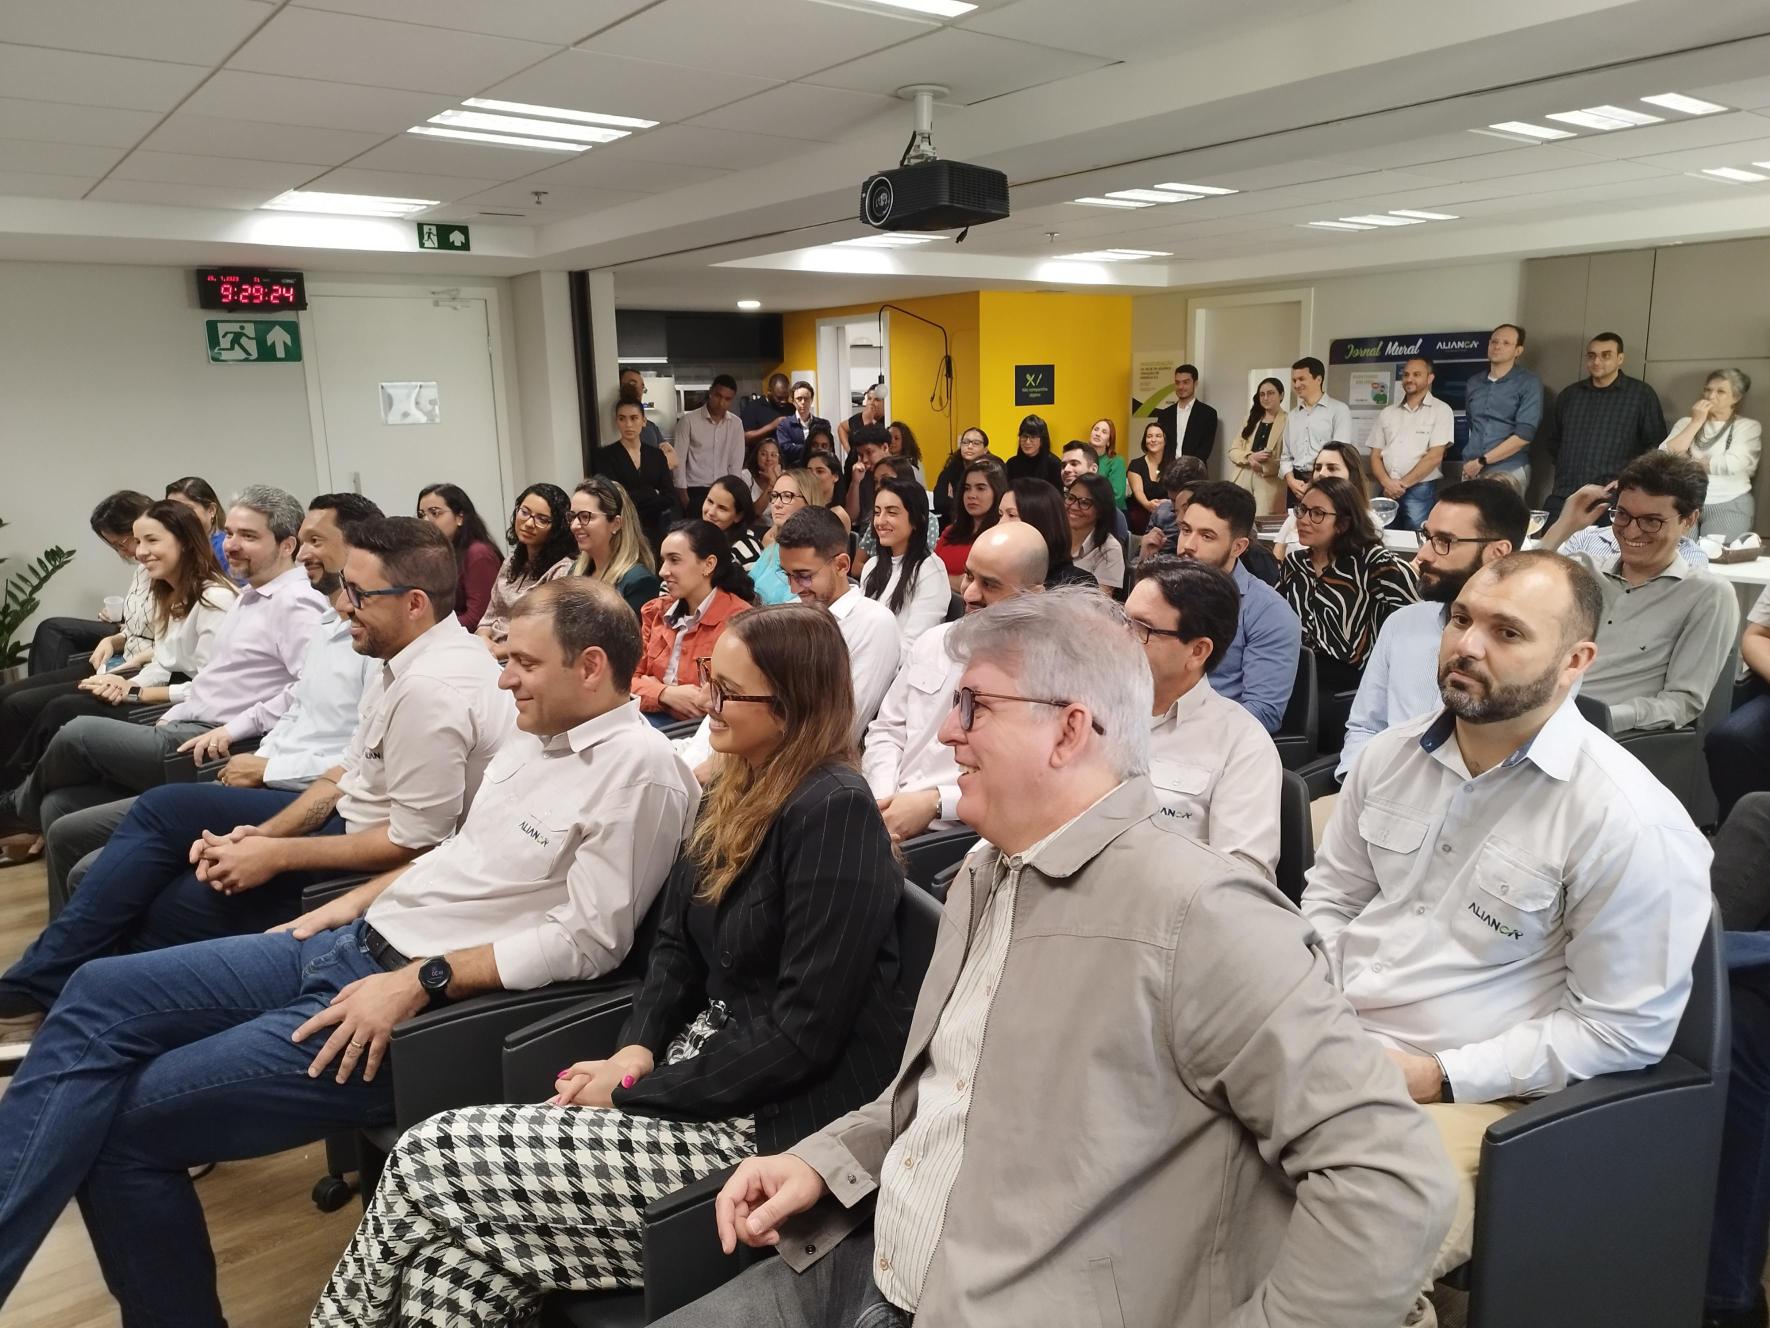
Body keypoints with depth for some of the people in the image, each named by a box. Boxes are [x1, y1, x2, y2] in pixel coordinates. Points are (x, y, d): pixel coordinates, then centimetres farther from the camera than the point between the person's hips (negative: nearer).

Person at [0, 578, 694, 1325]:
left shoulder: (638, 770, -17)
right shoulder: (537, 734, 11)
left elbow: (588, 940, -22)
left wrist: (419, 983, -22)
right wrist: (359, 900, 13)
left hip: (429, 1001, -9)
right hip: (356, 946, 10)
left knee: (122, 1127, -9)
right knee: (100, 995, 3)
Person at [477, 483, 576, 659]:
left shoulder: (563, 570, -9)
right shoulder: (512, 562, 18)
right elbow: (489, 618, 19)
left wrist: (500, 651, -15)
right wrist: (483, 640, -3)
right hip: (489, 654, 7)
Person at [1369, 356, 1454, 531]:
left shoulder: (1441, 410, 1)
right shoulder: (1387, 412, 14)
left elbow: (1434, 456, -8)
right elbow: (1375, 455, 10)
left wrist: (1403, 484, -10)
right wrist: (1386, 482, -8)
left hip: (1420, 490, -4)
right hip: (1387, 491, 4)